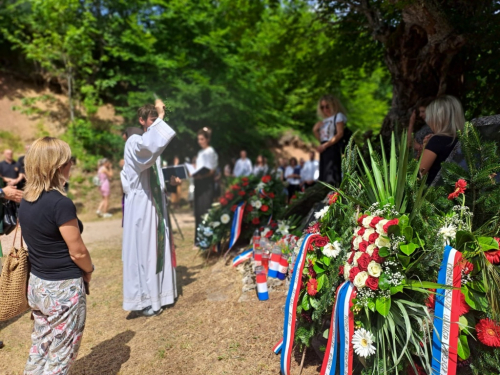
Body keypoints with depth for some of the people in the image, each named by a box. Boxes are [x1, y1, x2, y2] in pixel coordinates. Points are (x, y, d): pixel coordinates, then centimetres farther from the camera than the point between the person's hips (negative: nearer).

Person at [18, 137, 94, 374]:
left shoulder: (25, 201, 1)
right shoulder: (61, 203, -23)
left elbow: (38, 241, 9)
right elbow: (78, 252, -19)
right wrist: (89, 271, 0)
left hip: (37, 283, 8)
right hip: (63, 287, -8)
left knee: (40, 347, 22)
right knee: (60, 355, 10)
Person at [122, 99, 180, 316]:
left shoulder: (151, 145, 16)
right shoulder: (134, 142, -11)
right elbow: (151, 144, -37)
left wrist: (170, 181, 5)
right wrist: (160, 116, -26)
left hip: (155, 204, 9)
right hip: (140, 206, -8)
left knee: (157, 248, 13)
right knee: (143, 250, -2)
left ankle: (157, 294, 26)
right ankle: (142, 300, 9)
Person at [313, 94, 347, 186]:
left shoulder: (338, 116, 1)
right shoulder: (324, 121, 22)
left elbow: (340, 134, -12)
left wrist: (325, 145, -16)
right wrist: (315, 130, 6)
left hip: (333, 148, -8)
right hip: (324, 150, 8)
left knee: (332, 176, -15)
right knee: (323, 175, 5)